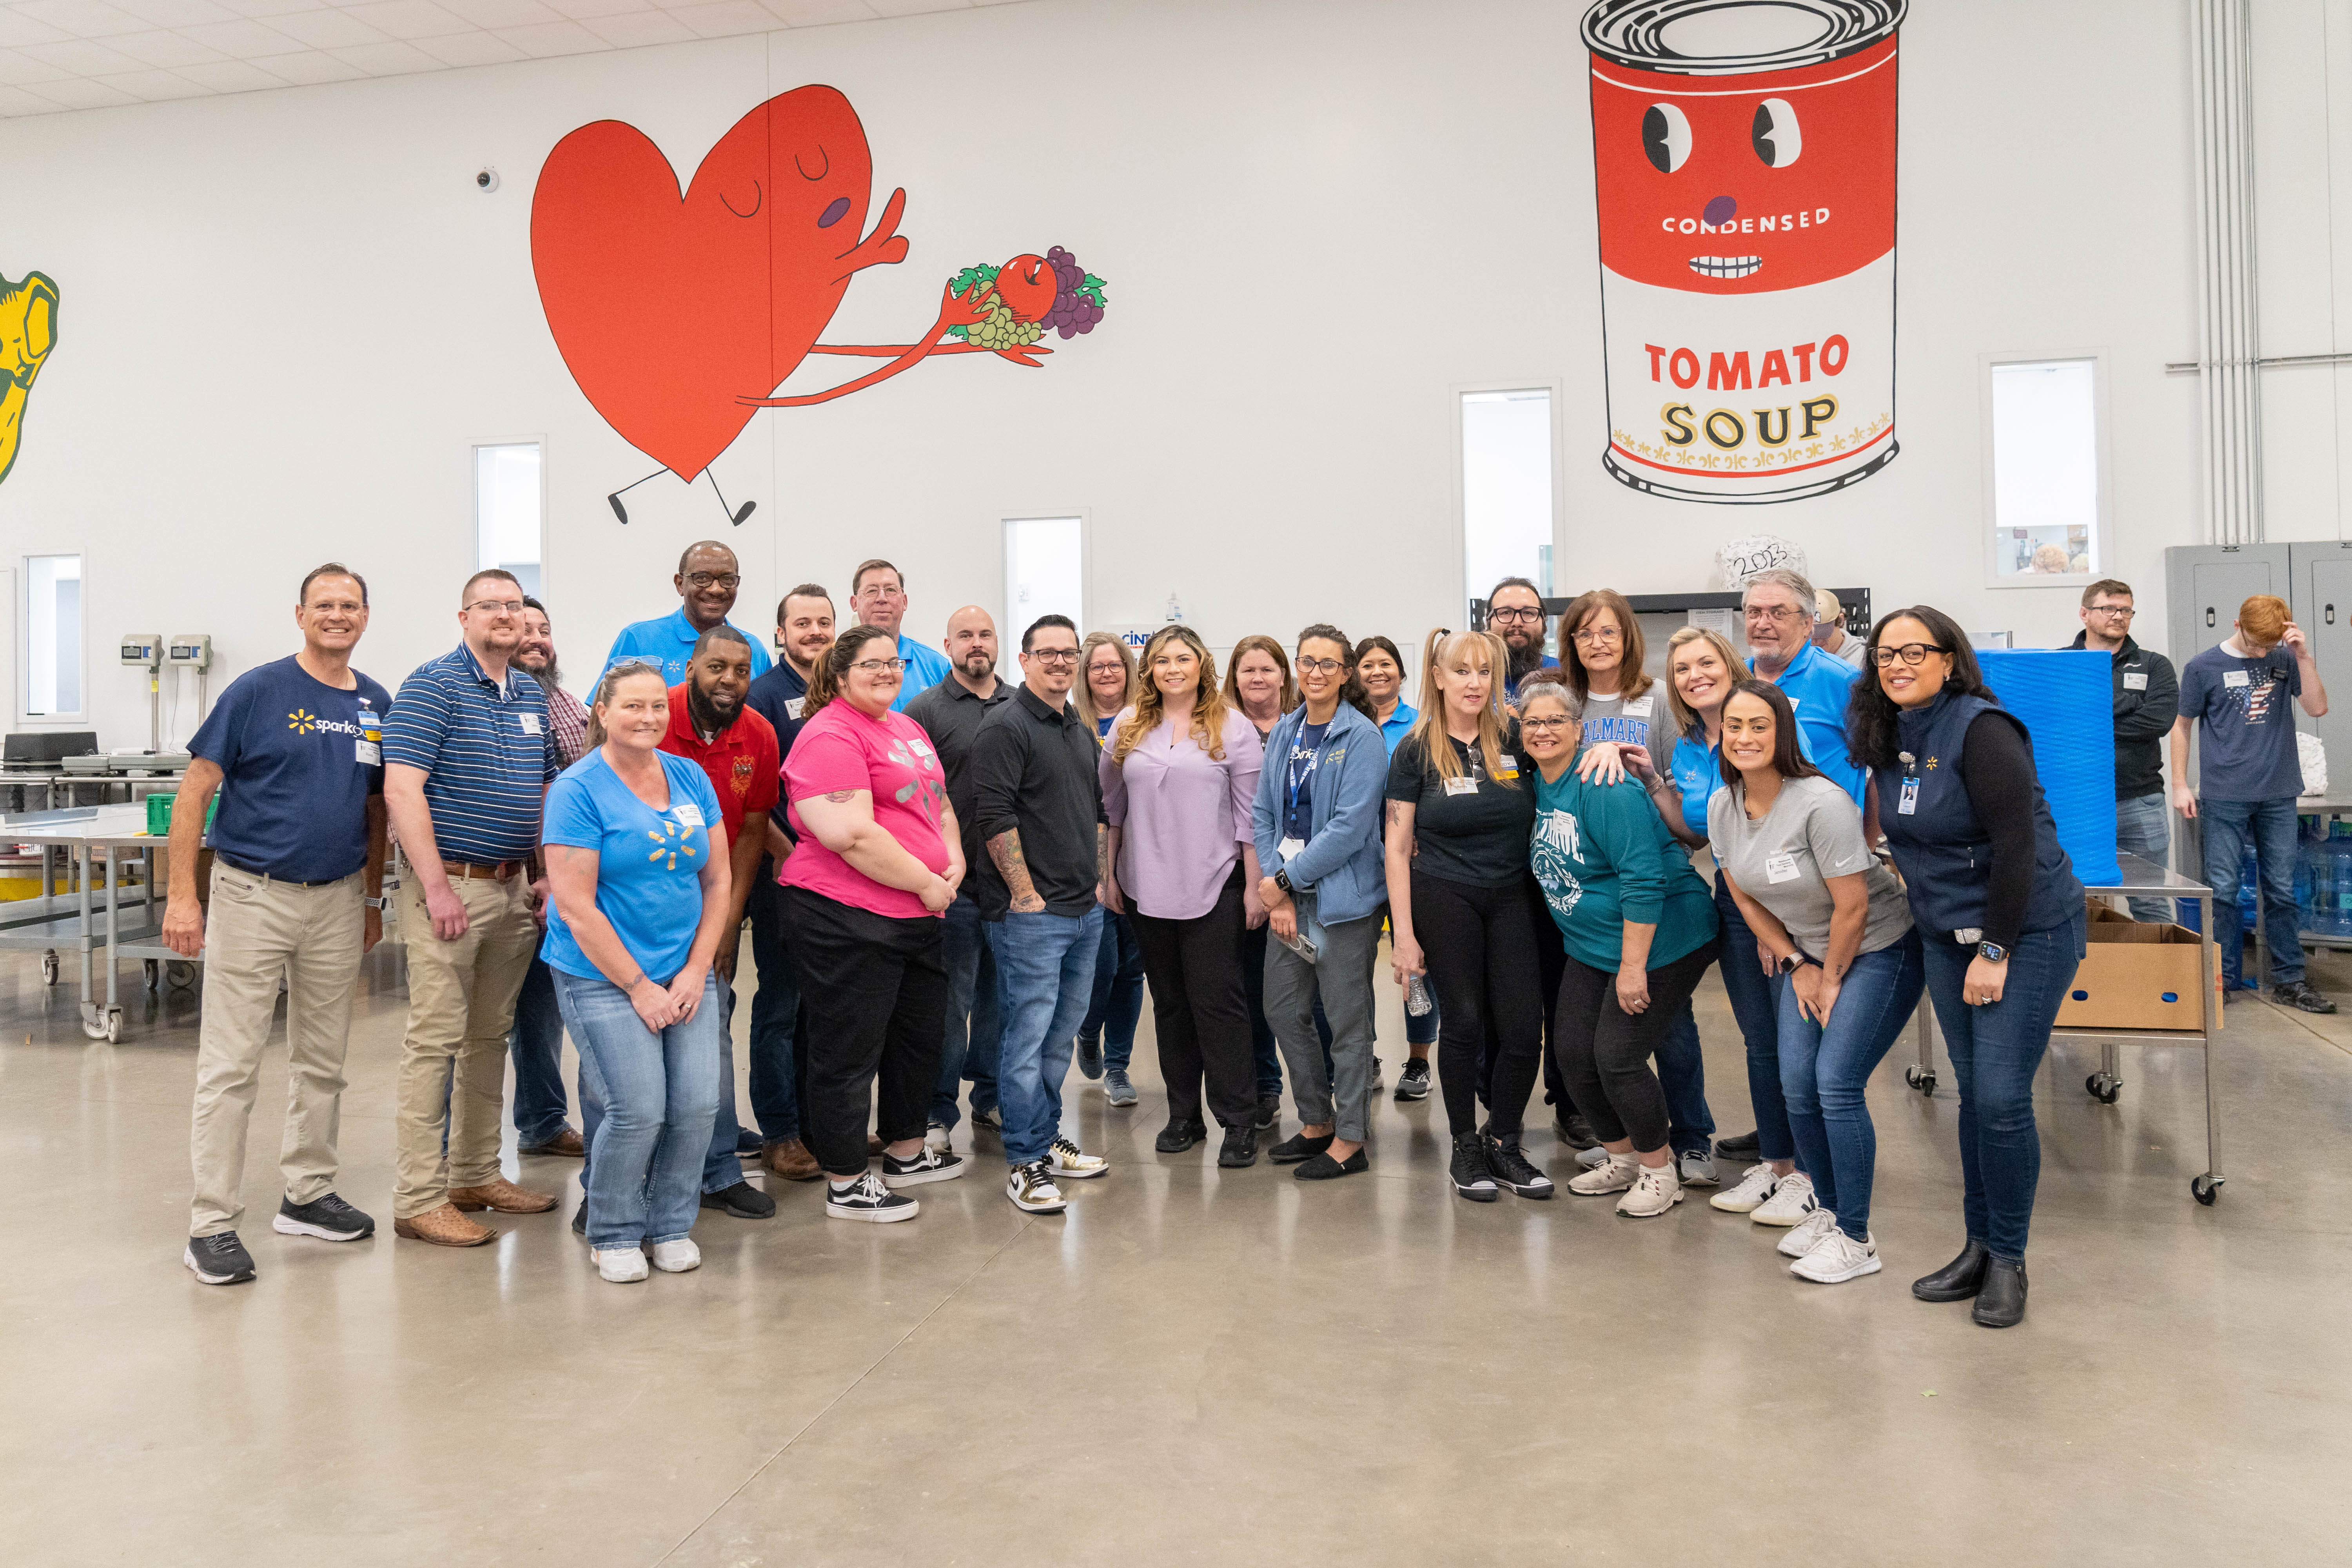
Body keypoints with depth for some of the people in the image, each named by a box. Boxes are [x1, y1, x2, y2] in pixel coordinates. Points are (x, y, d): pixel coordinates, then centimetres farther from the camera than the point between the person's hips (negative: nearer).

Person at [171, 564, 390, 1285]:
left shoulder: (377, 705, 7)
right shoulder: (258, 691, -8)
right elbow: (195, 791, -8)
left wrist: (373, 897, 15)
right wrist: (182, 895, -13)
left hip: (338, 900, 5)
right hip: (253, 895, -5)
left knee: (323, 1060, 13)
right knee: (231, 1064, -1)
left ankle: (308, 1194, 27)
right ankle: (212, 1223, 7)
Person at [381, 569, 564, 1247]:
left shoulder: (531, 694, 14)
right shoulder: (433, 685, -8)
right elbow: (402, 789, -16)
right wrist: (438, 888, -21)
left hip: (513, 887, 8)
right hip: (449, 888, -7)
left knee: (490, 1037, 14)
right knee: (436, 1040, -4)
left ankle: (477, 1175, 26)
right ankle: (419, 1199, 4)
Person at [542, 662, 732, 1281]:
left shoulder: (690, 778, 7)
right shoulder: (577, 790, -8)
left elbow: (717, 881, 9)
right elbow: (576, 908, -12)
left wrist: (696, 971, -1)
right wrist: (639, 987, -12)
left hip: (687, 971, 5)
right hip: (603, 977, -5)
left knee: (698, 1103, -2)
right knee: (638, 1110, -10)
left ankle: (670, 1225, 20)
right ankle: (614, 1236, 14)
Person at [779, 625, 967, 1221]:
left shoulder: (908, 728, 15)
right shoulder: (830, 736, -15)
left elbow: (939, 802, 24)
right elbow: (853, 836, -24)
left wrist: (955, 862, 5)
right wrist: (925, 882, -17)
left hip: (918, 916, 10)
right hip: (848, 919, -10)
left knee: (922, 1034, 21)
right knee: (849, 1052, 2)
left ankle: (907, 1152, 39)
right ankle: (846, 1184, 15)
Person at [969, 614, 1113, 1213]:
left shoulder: (1083, 732, 17)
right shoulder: (1005, 728, -9)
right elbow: (995, 816, -16)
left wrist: (1101, 881, 16)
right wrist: (1026, 893, -16)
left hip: (1085, 911, 8)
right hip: (1030, 912, -8)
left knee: (1061, 1034, 15)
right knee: (1028, 1035, -4)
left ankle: (1048, 1139, 27)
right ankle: (1025, 1163, 4)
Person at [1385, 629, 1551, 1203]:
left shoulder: (1514, 739, 4)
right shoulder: (1416, 750, -2)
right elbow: (1397, 847, -3)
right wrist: (1404, 934, -8)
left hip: (1510, 898, 2)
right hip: (1443, 900, -2)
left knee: (1525, 1029, -2)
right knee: (1463, 1022, 2)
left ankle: (1502, 1142, 19)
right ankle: (1465, 1147, 20)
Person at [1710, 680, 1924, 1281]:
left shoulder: (1820, 803, -26)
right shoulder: (1723, 805, -4)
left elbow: (1852, 907, -20)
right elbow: (1744, 896, 7)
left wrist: (1831, 981, -9)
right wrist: (1798, 966, 5)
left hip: (1879, 949, -6)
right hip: (1806, 952, 6)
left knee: (1836, 1084, -13)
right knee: (1797, 1086, 0)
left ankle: (1856, 1240, 1)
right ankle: (1829, 1209, 22)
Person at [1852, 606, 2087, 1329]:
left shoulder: (1981, 730, -18)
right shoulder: (1891, 735, 5)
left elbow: (2016, 844, -20)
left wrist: (1995, 951, -18)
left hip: (2027, 931, -7)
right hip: (1946, 935, 7)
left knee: (2001, 1097, -7)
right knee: (1973, 1093, 11)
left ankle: (2009, 1260, 9)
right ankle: (1978, 1247, 21)